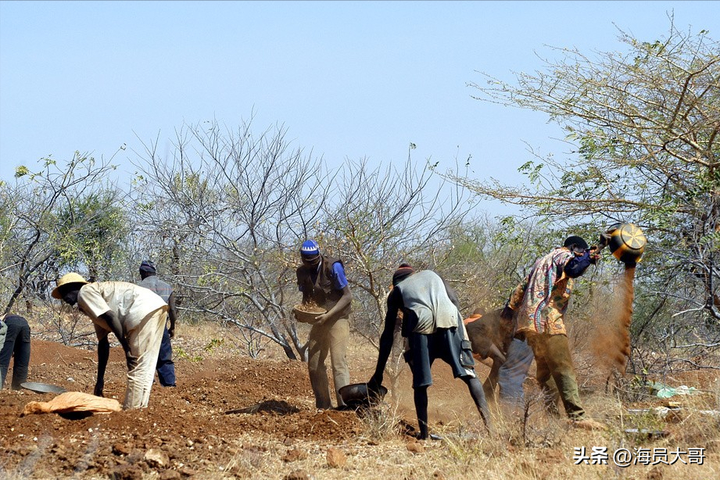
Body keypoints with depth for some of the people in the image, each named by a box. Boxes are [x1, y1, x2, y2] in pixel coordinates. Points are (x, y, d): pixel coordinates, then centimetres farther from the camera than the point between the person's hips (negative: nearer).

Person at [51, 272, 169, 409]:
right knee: (144, 369, 12)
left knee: (137, 368, -8)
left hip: (145, 309, -10)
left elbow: (111, 317, -12)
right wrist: (100, 380, 32)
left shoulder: (85, 291, 2)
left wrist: (126, 347, -14)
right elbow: (103, 343, 31)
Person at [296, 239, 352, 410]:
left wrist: (328, 315, -23)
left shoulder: (333, 267, -15)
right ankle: (323, 407, 12)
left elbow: (347, 296, -14)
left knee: (338, 362, -15)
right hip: (318, 321, 6)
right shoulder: (302, 272, 3)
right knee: (314, 364, 5)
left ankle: (344, 404, -20)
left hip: (338, 319, -6)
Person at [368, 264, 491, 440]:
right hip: (450, 320, 1)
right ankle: (487, 420, -16)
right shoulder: (431, 274, 35)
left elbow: (388, 335, 25)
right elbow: (455, 300, 21)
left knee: (420, 383, 10)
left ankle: (424, 432, 4)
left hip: (420, 326, -1)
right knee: (468, 373, 0)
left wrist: (378, 374, 26)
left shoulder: (397, 290, 29)